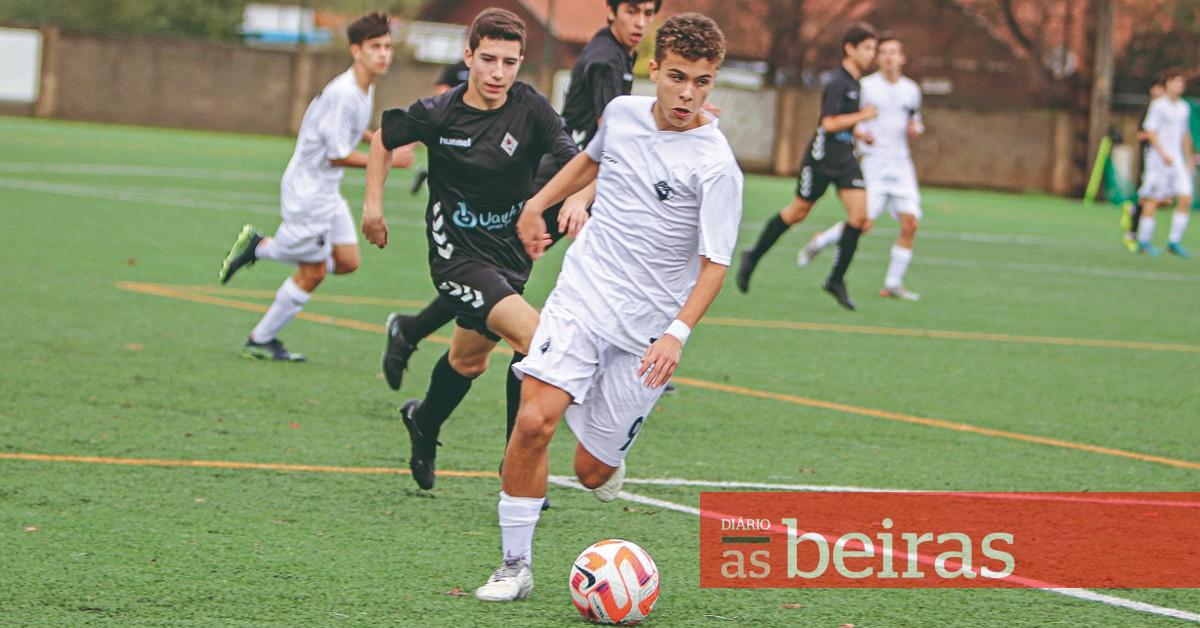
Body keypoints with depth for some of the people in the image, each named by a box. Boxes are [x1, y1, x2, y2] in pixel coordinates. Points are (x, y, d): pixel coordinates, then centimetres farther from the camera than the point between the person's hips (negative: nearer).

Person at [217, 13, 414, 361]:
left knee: (347, 262, 9)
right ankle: (261, 340, 14)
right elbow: (337, 155, -22)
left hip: (327, 191, 9)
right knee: (313, 272, -1)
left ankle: (259, 247, 18)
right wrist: (387, 160, -16)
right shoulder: (343, 94, -24)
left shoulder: (365, 89, 6)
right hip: (307, 189, -9)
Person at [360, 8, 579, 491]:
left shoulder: (530, 109, -13)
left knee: (470, 358, 25)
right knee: (537, 342, -23)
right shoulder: (436, 115, -13)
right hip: (458, 254, -4)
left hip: (511, 252, 4)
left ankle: (424, 423, 55)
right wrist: (372, 203, 5)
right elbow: (384, 136, 8)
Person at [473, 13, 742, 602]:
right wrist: (538, 203, 24)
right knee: (534, 422, -18)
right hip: (580, 294, 3)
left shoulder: (715, 165, -15)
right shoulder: (622, 112, 2)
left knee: (593, 471, 0)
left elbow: (715, 262, -16)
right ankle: (515, 565, -5)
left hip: (646, 327, -3)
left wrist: (677, 333, -27)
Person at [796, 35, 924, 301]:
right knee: (864, 223, -13)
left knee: (910, 223, -6)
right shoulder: (866, 87, -3)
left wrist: (916, 129, 3)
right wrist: (861, 133, -18)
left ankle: (893, 283, 4)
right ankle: (819, 242, 15)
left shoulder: (911, 90, 11)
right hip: (873, 160, -5)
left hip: (901, 163, 5)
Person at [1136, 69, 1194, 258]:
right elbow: (1150, 132, -11)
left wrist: (1189, 159, 21)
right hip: (1158, 159, -6)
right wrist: (1163, 154, -20)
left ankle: (1174, 242, 1)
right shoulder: (1158, 105, -6)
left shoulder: (1184, 108, 14)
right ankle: (1144, 242, 7)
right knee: (1153, 200, -2)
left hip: (1177, 160, 6)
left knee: (1185, 198, -5)